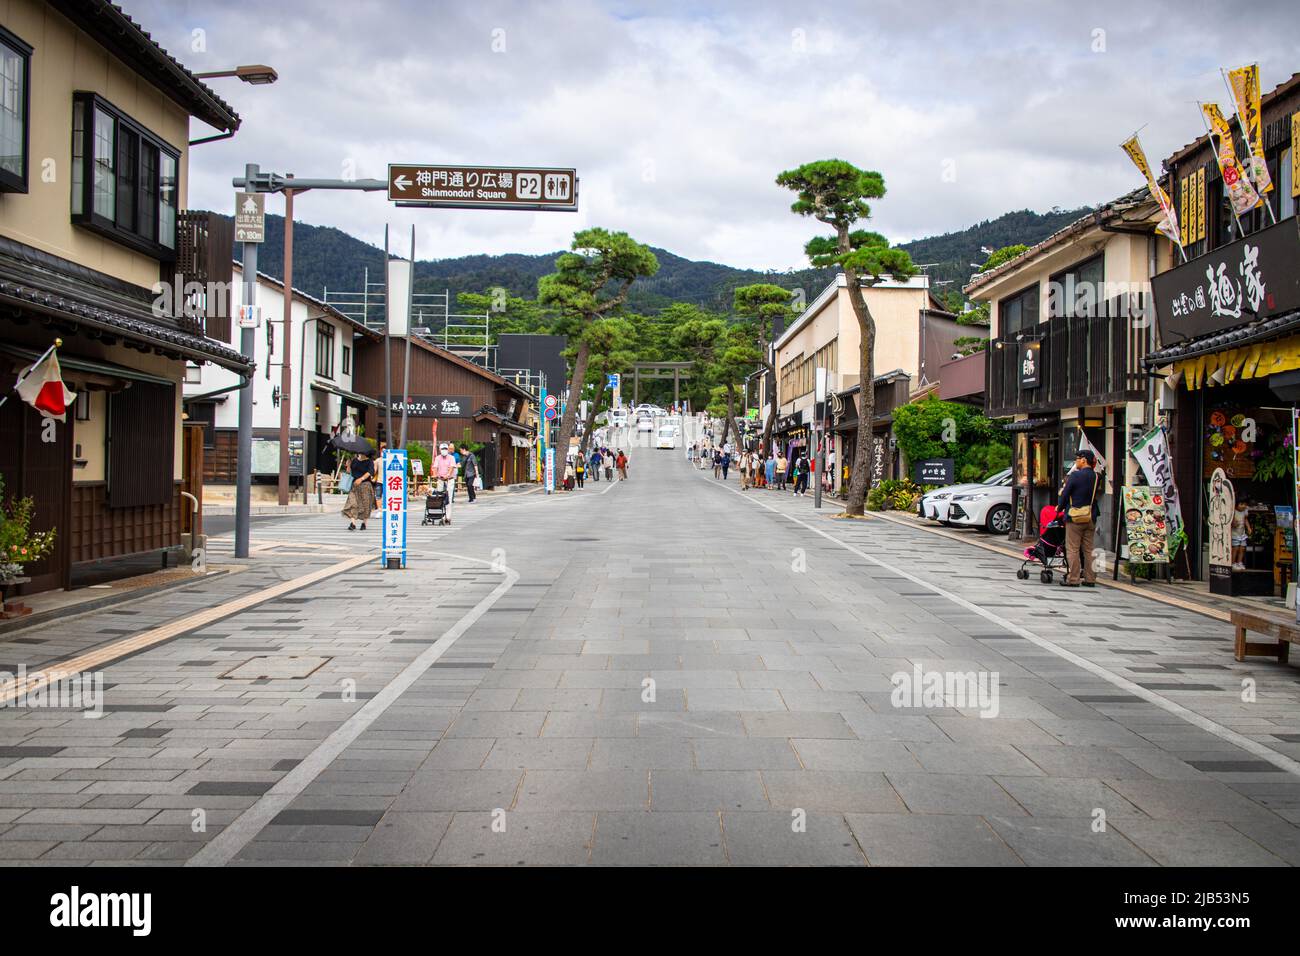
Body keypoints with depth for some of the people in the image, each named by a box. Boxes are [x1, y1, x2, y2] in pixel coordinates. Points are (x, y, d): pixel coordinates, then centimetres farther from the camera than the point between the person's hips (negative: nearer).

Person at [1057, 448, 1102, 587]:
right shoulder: (1096, 477, 3)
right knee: (1088, 549, 11)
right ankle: (1090, 579, 13)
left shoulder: (1075, 475, -13)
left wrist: (1060, 507, 8)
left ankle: (1073, 579, -1)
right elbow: (1093, 494, 12)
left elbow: (1065, 493, -8)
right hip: (1091, 518, 6)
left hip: (1075, 518, -6)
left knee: (1072, 549, 0)